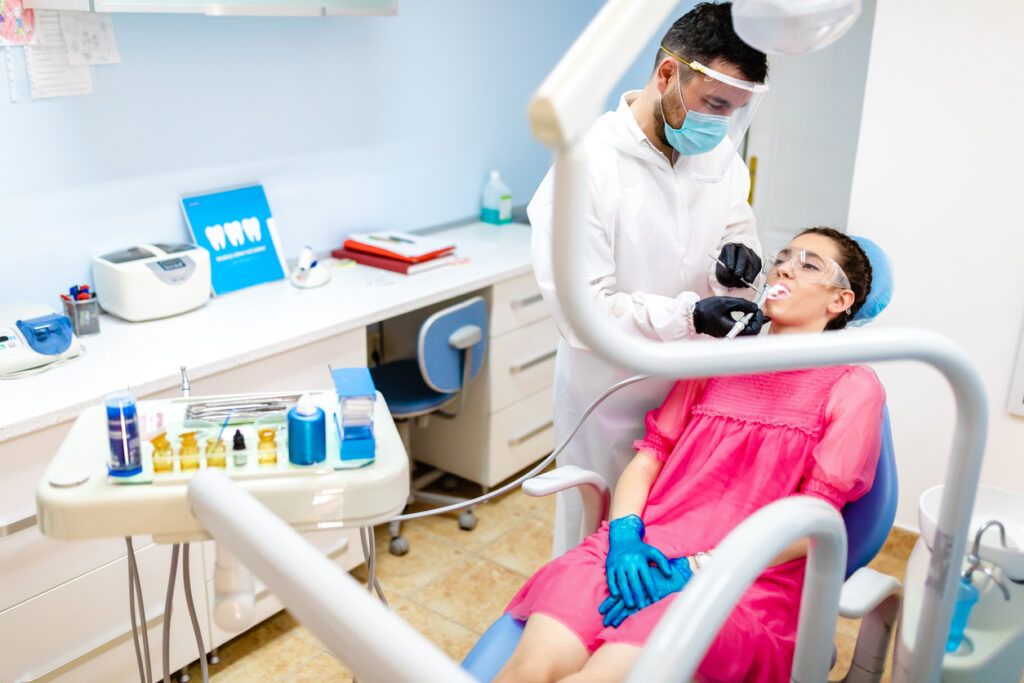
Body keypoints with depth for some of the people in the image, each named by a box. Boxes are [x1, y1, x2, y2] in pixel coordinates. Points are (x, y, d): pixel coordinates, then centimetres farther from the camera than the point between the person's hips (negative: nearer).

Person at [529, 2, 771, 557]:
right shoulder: (587, 168, -21)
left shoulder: (723, 156, 0)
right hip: (611, 398, -5)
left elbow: (737, 224, 14)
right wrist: (688, 316, -32)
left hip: (693, 387, 6)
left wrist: (738, 253, -11)